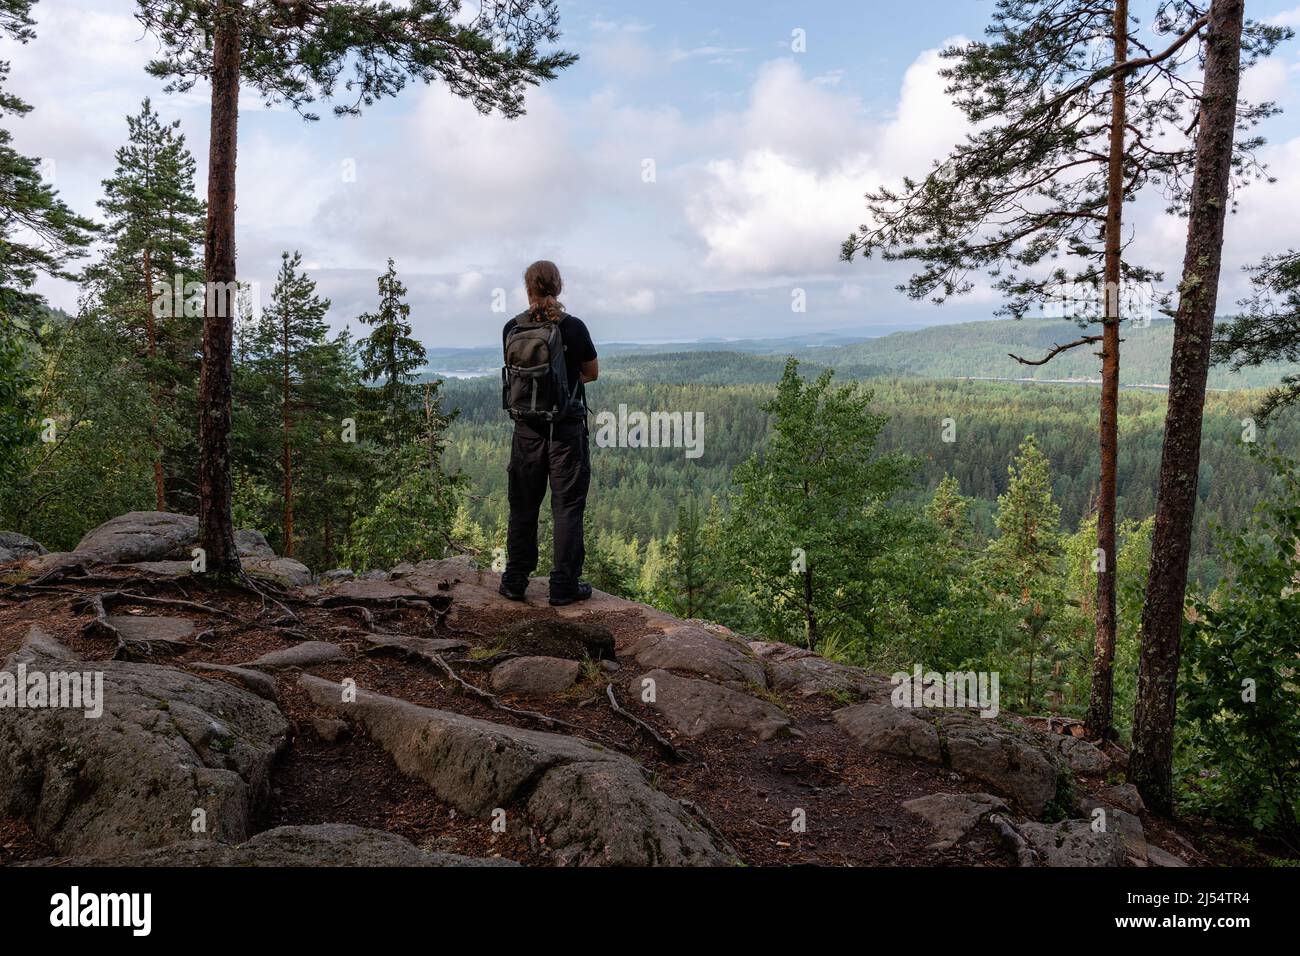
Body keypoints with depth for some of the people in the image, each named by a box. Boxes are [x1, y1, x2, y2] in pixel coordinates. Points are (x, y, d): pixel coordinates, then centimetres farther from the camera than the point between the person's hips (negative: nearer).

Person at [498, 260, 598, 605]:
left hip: (527, 428, 3)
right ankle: (564, 586, 6)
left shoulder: (512, 329, -1)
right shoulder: (573, 327, -9)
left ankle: (515, 581, 19)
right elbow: (592, 372, 3)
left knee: (523, 506, 13)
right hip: (567, 428, -3)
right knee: (568, 506, 4)